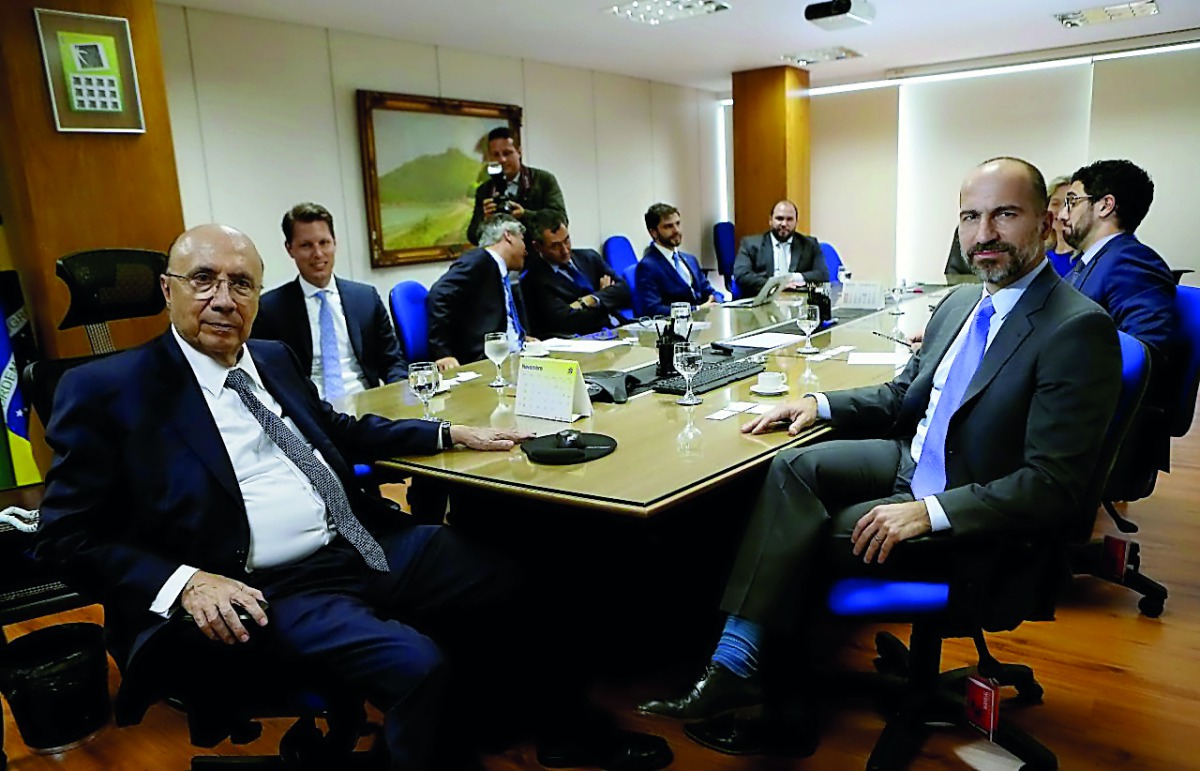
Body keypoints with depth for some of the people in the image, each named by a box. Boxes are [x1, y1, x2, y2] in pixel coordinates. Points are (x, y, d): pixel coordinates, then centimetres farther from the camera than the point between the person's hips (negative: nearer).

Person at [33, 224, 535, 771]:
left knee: (515, 584, -3)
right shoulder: (108, 391, -3)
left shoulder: (275, 358, 15)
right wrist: (184, 582, -19)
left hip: (376, 543, 7)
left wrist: (452, 434, 19)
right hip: (272, 590, -7)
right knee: (417, 666, -29)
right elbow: (65, 536, -4)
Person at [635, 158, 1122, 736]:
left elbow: (1052, 486, -23)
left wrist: (928, 512, -31)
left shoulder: (1078, 330, -20)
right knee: (794, 466, -14)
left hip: (975, 522, -7)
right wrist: (820, 404, 1)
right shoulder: (960, 303, 6)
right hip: (913, 465, 8)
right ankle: (735, 663, -14)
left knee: (806, 535, -15)